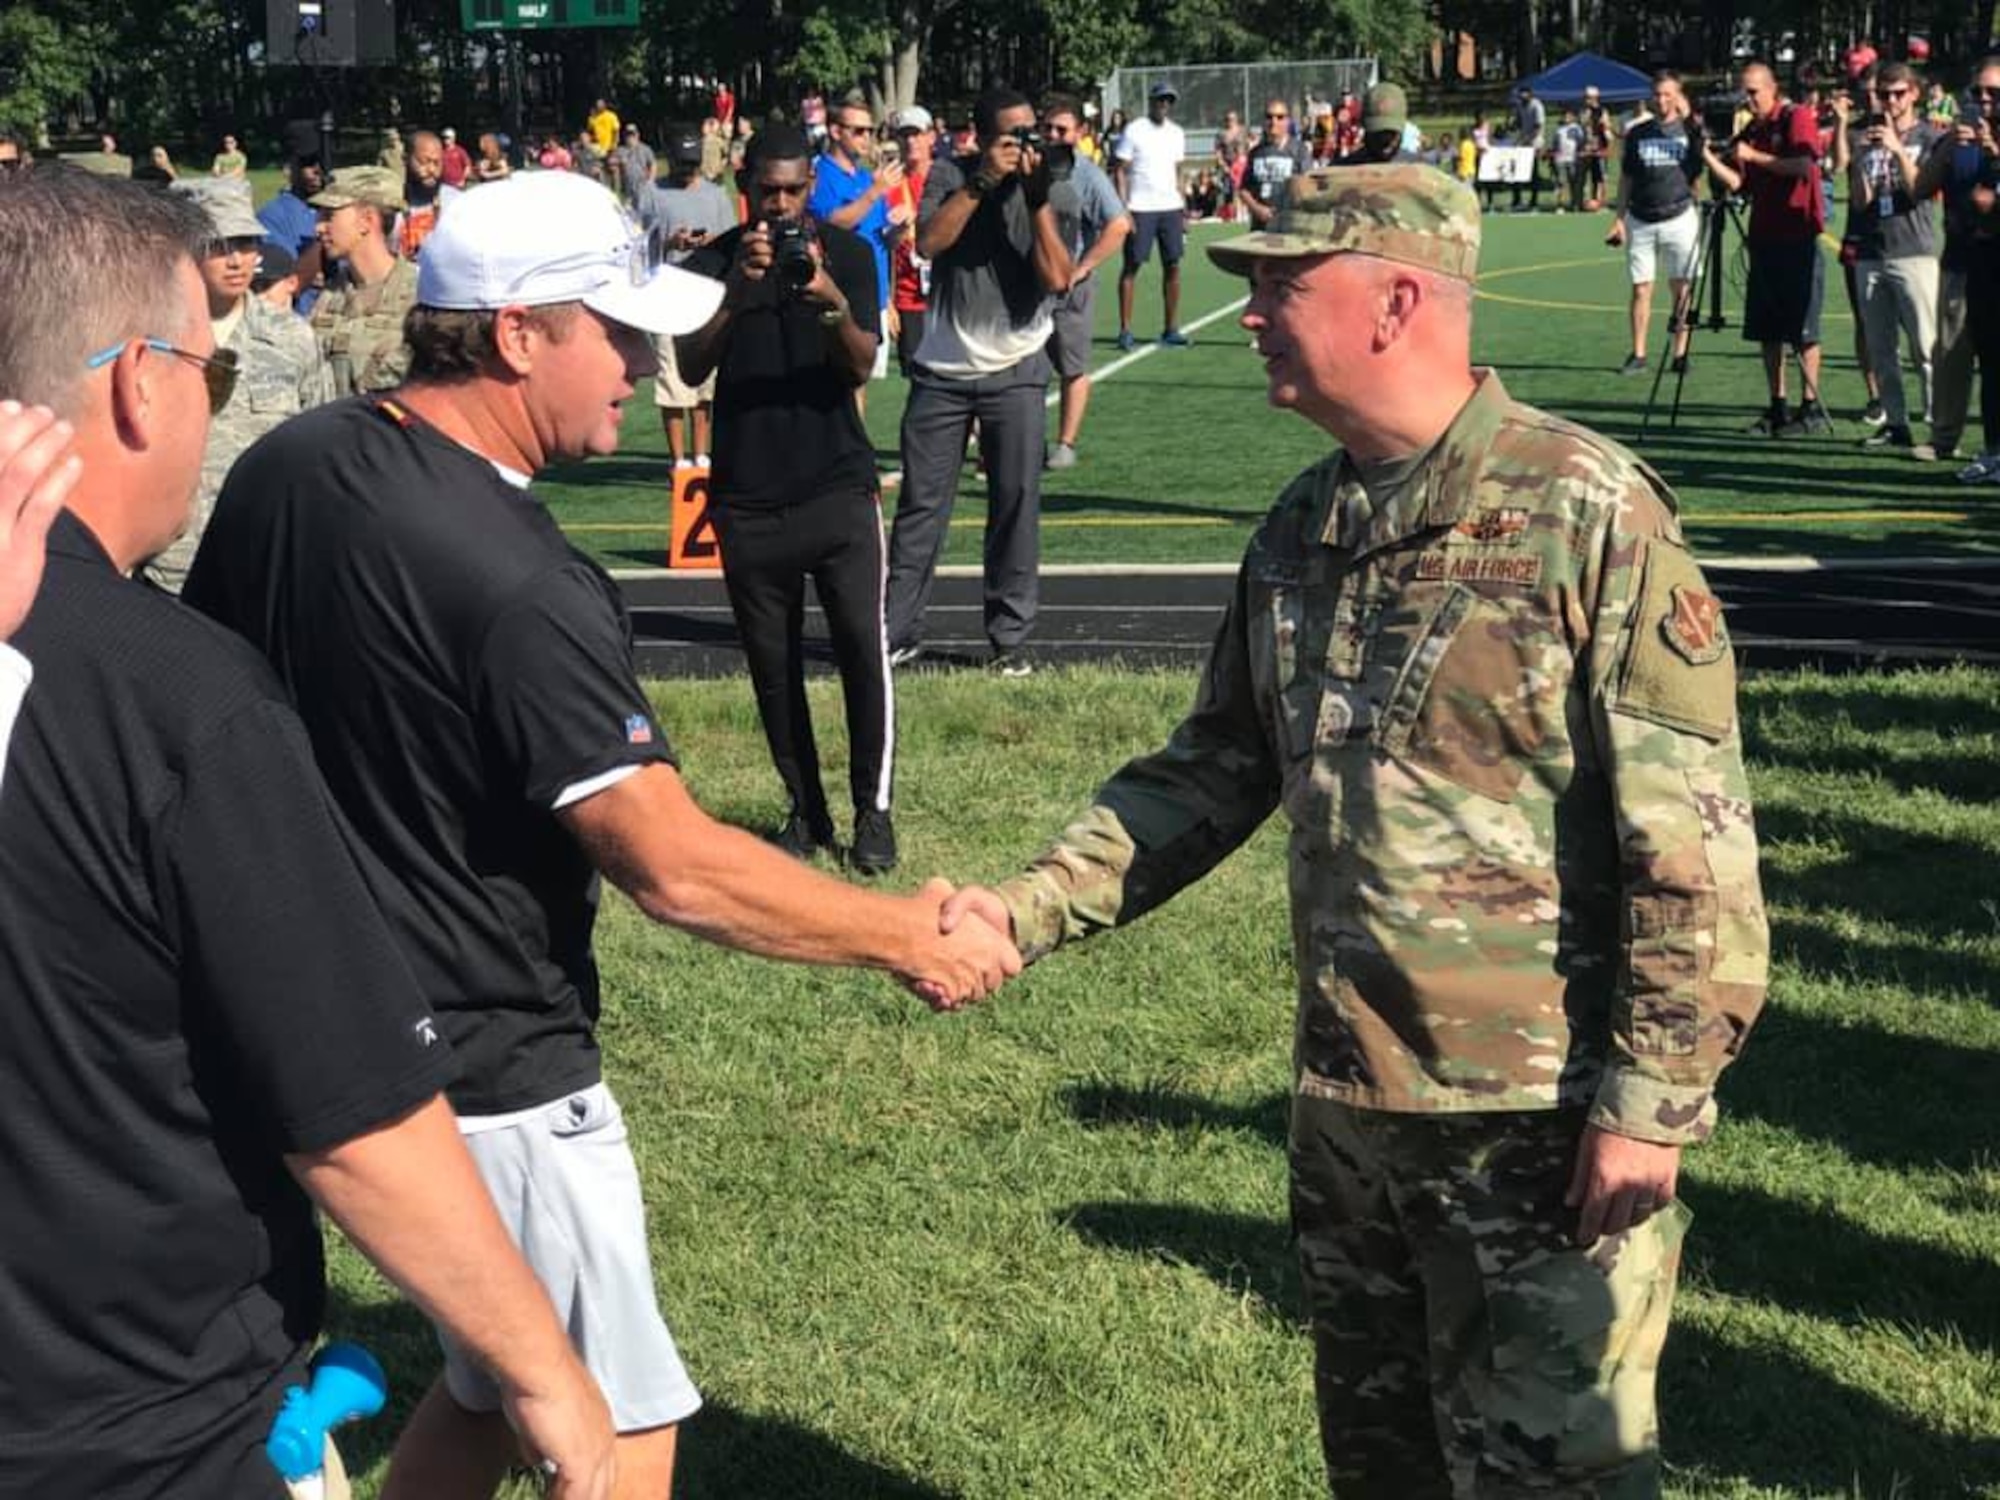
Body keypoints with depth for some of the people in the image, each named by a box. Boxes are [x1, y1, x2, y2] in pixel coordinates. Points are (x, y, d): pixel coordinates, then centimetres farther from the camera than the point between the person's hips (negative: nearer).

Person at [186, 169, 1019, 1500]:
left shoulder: (286, 467, 1)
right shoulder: (517, 581, -25)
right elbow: (676, 866, -24)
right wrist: (903, 935, -12)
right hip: (490, 1078, -9)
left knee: (492, 1385, 23)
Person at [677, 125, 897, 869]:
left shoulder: (846, 253, 2)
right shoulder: (713, 263, 1)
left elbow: (860, 367, -7)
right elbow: (692, 366, -11)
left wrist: (833, 302, -27)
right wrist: (736, 290, -27)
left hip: (839, 486, -1)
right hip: (748, 497, 1)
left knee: (862, 642, -11)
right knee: (772, 662, 5)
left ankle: (873, 809, -3)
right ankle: (805, 811, 15)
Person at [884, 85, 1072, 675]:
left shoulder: (1048, 190, -1)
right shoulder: (949, 177, 0)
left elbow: (1057, 278, -12)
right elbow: (928, 242, -17)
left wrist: (1037, 199, -18)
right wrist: (983, 181, -20)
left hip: (1016, 371, 0)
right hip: (943, 371, 0)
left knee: (1018, 504, -2)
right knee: (921, 503, 1)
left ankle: (1010, 639, 6)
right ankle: (897, 632, 8)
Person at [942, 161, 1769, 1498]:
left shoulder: (1586, 510, -15)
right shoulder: (1302, 528, 7)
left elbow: (1693, 828, -16)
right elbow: (1215, 772, 14)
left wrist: (1655, 1095, -18)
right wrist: (1025, 913, 3)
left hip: (1541, 1116, -7)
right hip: (1348, 1098, 7)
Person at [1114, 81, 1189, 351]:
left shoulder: (1177, 133, 12)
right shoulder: (1134, 131, -5)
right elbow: (1120, 171, -6)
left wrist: (1182, 211, 12)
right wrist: (1123, 210, -14)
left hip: (1170, 207, 5)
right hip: (1140, 209, -5)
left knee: (1173, 266, 3)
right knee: (1132, 266, -2)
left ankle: (1171, 329, 9)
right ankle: (1125, 330, 1)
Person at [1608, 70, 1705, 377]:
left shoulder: (1689, 130, 3)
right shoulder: (1637, 134, 9)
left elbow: (1703, 164, -13)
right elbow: (1626, 179, 13)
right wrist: (1619, 218, 6)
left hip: (1679, 217, -2)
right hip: (1640, 221, 2)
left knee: (1682, 287, 0)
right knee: (1641, 288, 2)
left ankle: (1679, 352, 7)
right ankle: (1638, 355, 7)